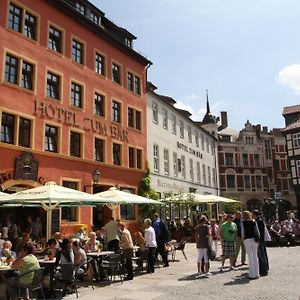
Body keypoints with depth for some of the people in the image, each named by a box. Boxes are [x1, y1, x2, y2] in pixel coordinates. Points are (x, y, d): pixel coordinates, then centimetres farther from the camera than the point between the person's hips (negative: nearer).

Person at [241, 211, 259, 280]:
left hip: (247, 240, -3)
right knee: (255, 257, 11)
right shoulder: (254, 222, 5)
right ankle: (256, 274, 17)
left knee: (250, 258, 3)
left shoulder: (243, 223, -2)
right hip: (254, 239, 3)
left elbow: (242, 232, -3)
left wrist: (243, 238, 12)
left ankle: (252, 274, 6)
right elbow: (257, 231, 1)